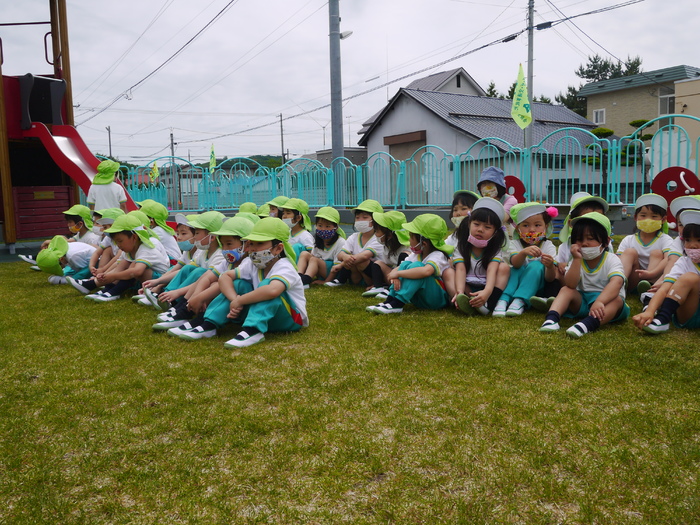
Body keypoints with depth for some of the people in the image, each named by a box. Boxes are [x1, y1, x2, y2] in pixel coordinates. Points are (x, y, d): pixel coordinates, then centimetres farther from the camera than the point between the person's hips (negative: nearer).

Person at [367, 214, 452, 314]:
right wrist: (395, 276, -23)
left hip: (440, 300, -7)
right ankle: (390, 300, -19)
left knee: (416, 266, -27)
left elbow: (426, 271, -41)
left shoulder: (438, 256, -18)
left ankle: (397, 304, -32)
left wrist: (398, 273, -32)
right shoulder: (417, 254, 6)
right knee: (406, 264, -9)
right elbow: (396, 269, 2)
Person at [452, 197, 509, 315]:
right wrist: (460, 292, -40)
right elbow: (460, 270, -19)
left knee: (504, 267, -20)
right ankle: (467, 302, -43)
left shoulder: (495, 249, -2)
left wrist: (487, 291, -44)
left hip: (487, 287, 0)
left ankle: (488, 304, -37)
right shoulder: (461, 247, -2)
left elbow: (492, 270, -22)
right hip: (467, 288, 0)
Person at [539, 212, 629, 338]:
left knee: (617, 300, -32)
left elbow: (616, 283, -31)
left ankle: (587, 324, -58)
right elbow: (570, 285, -16)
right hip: (582, 302, 3)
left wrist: (599, 302, -48)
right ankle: (552, 318, -41)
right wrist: (577, 259, -23)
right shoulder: (577, 261, 1)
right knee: (566, 290, -17)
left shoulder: (612, 260, -10)